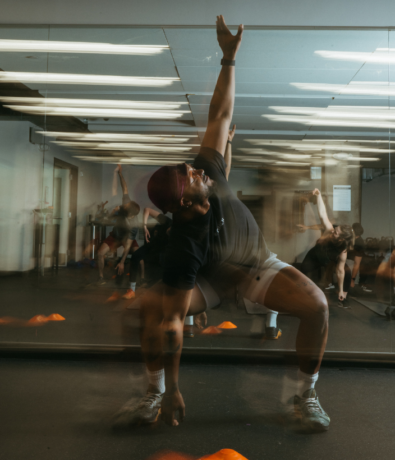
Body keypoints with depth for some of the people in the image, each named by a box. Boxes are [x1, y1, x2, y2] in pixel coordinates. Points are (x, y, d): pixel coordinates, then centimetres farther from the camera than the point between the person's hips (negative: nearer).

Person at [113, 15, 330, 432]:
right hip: (208, 277, -3)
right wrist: (172, 390, -31)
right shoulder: (184, 247, -39)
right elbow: (172, 322, -35)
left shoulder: (208, 173, -28)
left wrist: (229, 59, -21)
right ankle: (156, 395, -5)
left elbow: (220, 115, -16)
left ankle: (306, 395, 1)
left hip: (259, 264, 3)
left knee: (315, 304, -22)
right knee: (153, 305, -29)